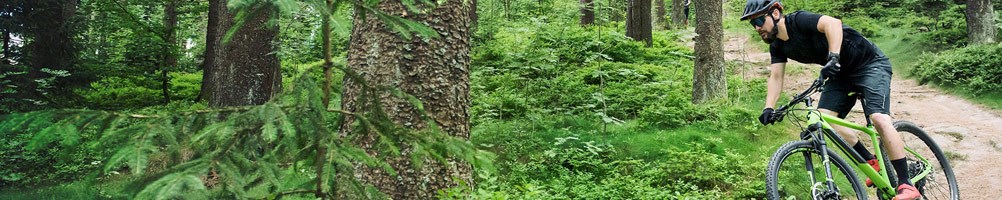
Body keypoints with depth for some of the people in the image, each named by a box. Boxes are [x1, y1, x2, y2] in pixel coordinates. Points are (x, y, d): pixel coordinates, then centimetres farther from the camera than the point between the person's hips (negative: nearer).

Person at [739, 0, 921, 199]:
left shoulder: (799, 20, -24)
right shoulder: (778, 46, 0)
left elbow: (833, 23, -40)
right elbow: (775, 77, -4)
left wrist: (833, 58, -52)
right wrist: (769, 108, -18)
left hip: (870, 63, -8)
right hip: (842, 73, 8)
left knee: (879, 118, -23)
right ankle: (872, 162, 5)